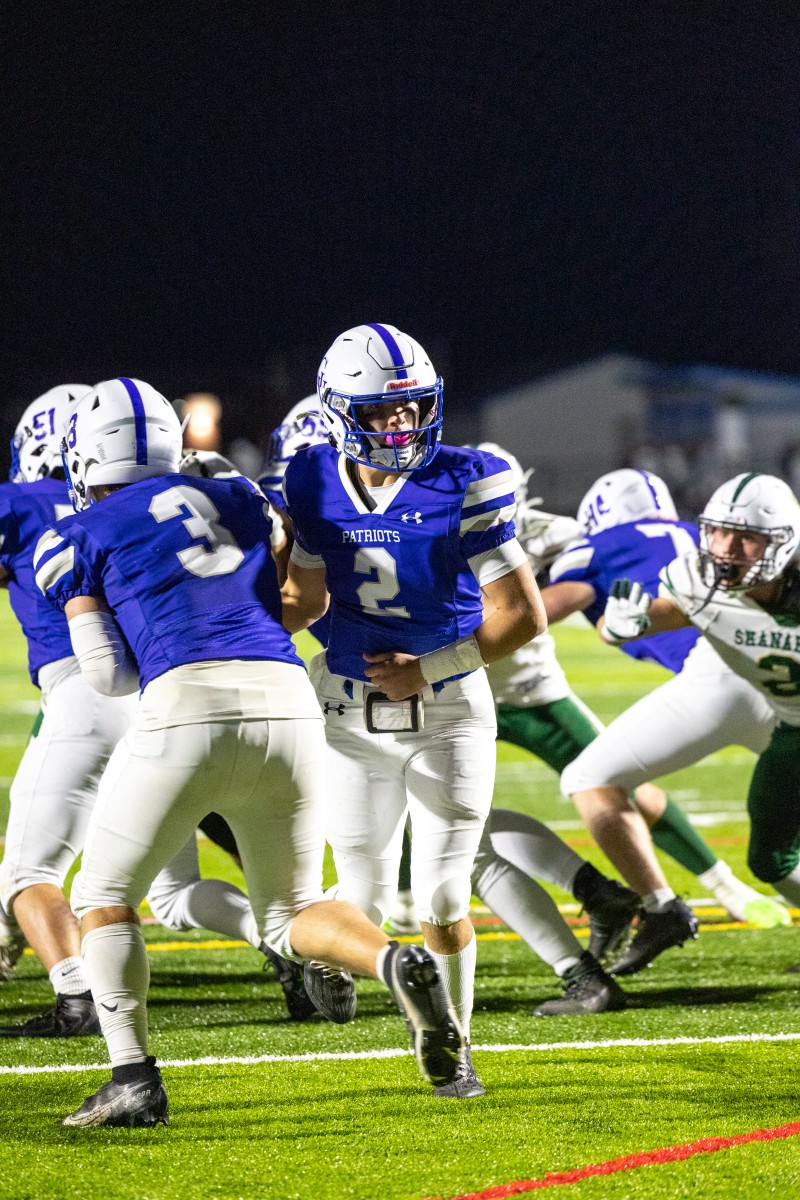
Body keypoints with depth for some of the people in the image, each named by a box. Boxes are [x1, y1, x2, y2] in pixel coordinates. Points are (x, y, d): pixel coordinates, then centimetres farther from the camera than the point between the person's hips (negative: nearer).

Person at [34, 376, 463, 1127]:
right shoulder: (237, 500, 23)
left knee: (104, 897, 16)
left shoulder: (83, 537, 12)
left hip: (188, 705, -4)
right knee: (291, 913, 19)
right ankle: (400, 964, -13)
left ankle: (133, 1078, -1)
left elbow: (107, 675, 11)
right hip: (286, 699, 4)